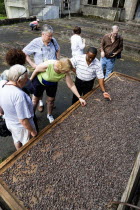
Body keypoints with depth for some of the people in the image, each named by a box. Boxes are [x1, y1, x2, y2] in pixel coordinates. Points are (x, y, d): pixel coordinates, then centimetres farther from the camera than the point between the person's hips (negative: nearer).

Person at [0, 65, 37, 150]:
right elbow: (23, 120, -31)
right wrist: (32, 131, -15)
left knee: (17, 139, 34)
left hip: (9, 122, 7)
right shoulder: (19, 95, -39)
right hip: (22, 126, -7)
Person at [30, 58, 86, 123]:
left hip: (52, 84, 3)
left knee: (51, 99, 11)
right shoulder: (48, 65, -42)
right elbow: (36, 70, -21)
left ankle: (49, 115, 40)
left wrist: (79, 98, -24)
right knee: (36, 99, 14)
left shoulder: (65, 72, -31)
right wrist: (30, 80, -5)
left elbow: (71, 85, -22)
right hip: (39, 81, -2)